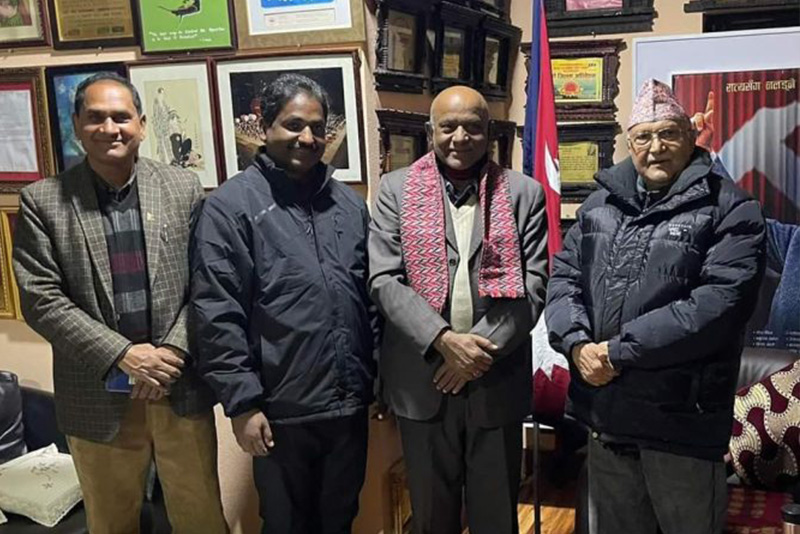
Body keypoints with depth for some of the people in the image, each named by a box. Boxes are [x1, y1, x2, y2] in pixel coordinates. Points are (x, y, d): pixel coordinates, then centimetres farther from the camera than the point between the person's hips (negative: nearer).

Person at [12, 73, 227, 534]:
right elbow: (40, 299, -7)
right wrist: (121, 354, -15)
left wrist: (174, 351, -12)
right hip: (97, 397, 0)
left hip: (182, 388, 1)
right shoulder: (42, 201, -2)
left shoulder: (184, 188, 1)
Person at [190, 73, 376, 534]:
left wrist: (380, 376, 11)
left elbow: (370, 297, 12)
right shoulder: (231, 205, -8)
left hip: (350, 405, 4)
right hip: (282, 411, -4)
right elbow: (217, 315, -11)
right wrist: (243, 402, -13)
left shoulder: (350, 203, 8)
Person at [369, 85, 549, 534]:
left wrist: (481, 348, -13)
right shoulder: (397, 189, 2)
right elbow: (384, 281, -6)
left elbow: (533, 285, -3)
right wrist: (444, 340, -17)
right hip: (422, 380, 0)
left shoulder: (524, 193, 3)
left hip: (497, 382, 0)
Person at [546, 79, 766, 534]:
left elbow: (719, 301, -19)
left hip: (683, 418, -5)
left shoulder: (730, 210, -7)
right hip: (605, 411, 5)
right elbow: (564, 276, 9)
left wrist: (619, 351, -19)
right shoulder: (601, 202, 11)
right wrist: (577, 343, -11)